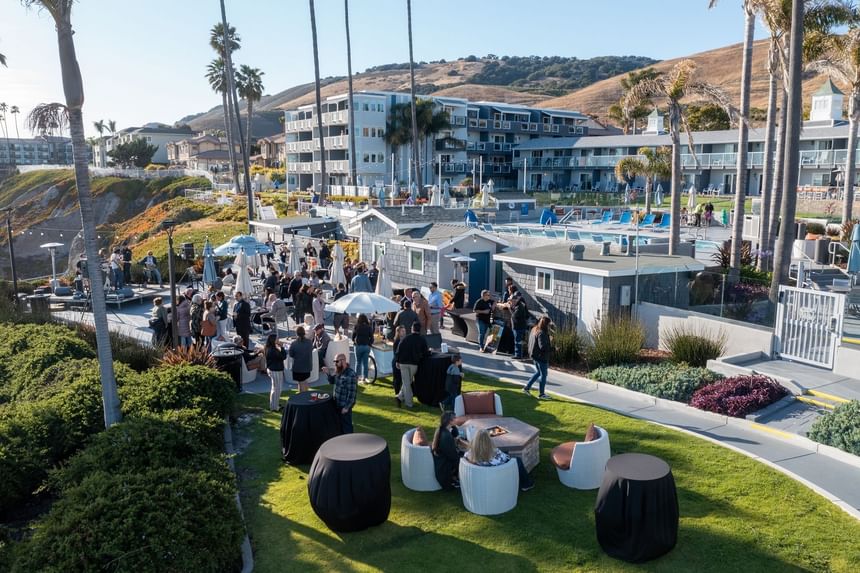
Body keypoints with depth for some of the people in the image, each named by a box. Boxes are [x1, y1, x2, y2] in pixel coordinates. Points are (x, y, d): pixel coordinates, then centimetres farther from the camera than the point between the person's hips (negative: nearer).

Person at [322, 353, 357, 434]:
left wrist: (346, 407, -21)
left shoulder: (350, 374, -24)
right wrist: (328, 373, -3)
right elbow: (332, 381, 17)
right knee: (339, 424, 21)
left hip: (345, 405, -8)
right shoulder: (338, 371, 2)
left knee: (346, 426, 5)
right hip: (337, 403, 8)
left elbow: (352, 392, -23)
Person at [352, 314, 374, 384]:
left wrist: (354, 341, 23)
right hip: (367, 346, 1)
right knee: (365, 362, 6)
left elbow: (353, 336, 4)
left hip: (358, 346, -1)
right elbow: (372, 338, -4)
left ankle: (358, 376, 16)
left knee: (358, 362, 14)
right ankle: (364, 378, 6)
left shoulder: (357, 326, -5)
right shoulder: (369, 327, -3)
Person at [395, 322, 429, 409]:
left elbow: (398, 350, -1)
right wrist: (429, 351, 21)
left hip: (403, 363, 1)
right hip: (414, 363, -1)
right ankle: (401, 397, 9)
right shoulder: (422, 340, -2)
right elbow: (425, 353, -1)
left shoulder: (405, 339, 1)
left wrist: (398, 361, 10)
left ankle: (409, 403, 7)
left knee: (406, 383, 6)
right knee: (408, 382, 15)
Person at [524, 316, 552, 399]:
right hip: (541, 357, -9)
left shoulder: (534, 330, 5)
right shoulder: (541, 333, -24)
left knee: (538, 372, 24)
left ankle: (527, 387, 24)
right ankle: (542, 394, 16)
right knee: (543, 374, 6)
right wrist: (552, 349, -21)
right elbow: (542, 346, -30)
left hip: (534, 356, 9)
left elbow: (530, 343, 13)